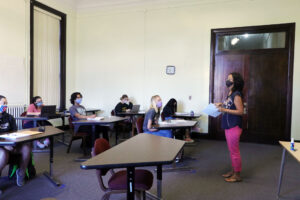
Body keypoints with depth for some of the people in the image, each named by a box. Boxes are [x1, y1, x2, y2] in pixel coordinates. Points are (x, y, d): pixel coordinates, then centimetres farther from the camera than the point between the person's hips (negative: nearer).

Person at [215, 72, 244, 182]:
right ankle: (233, 171, 30)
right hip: (228, 126, 9)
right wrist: (222, 105, 7)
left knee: (234, 151, 1)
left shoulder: (236, 95, -16)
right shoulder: (230, 94, 11)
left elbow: (240, 111, -20)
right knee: (232, 150, 18)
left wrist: (224, 110, -23)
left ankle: (237, 175, 13)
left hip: (234, 127, -9)